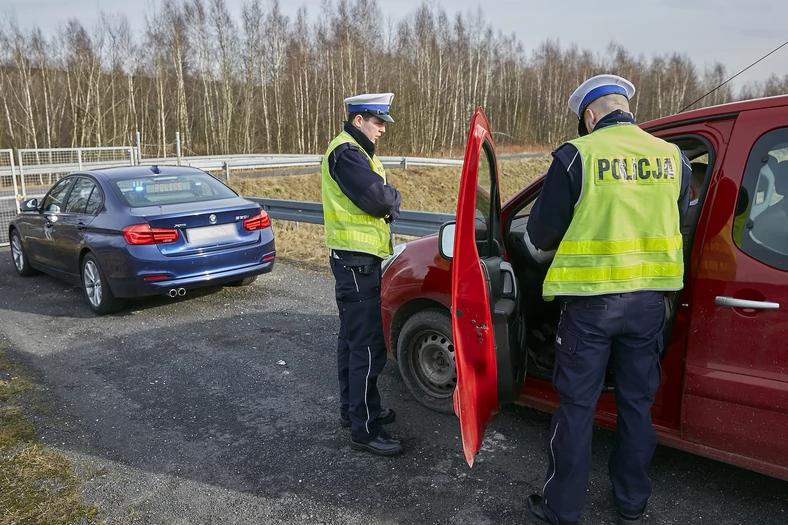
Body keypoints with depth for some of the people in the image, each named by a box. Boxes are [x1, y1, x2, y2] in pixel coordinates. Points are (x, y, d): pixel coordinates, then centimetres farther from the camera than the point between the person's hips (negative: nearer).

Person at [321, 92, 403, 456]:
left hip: (356, 258, 11)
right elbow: (378, 198, -26)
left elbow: (387, 201, 13)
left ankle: (353, 408, 31)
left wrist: (388, 203, -9)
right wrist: (392, 197, -4)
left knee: (352, 336, 17)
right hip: (356, 260, -11)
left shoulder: (357, 151, 19)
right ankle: (364, 429, -1)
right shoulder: (346, 153, -15)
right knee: (368, 345, -8)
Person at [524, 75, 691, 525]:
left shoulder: (577, 155, -11)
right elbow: (678, 226, 16)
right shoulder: (674, 158, 3)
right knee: (637, 403, 17)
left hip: (592, 301, -4)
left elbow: (541, 234, -6)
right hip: (649, 300, 4)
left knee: (577, 406, 8)